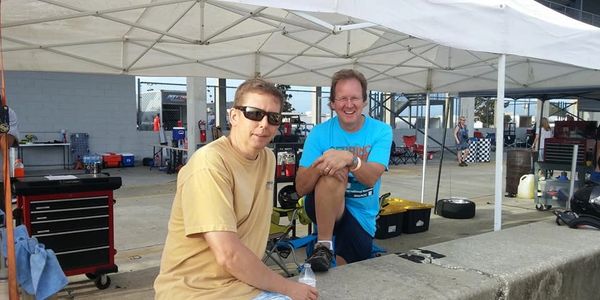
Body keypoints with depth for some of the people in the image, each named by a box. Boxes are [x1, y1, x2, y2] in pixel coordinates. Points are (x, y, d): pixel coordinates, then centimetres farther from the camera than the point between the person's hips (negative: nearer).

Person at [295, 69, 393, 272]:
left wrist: (350, 159, -44)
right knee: (331, 171, -31)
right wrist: (320, 166, -36)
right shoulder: (320, 133, -10)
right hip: (322, 207, -1)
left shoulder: (381, 131, -9)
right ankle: (324, 246, -22)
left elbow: (371, 178, -24)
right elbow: (300, 188, -16)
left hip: (361, 218, 2)